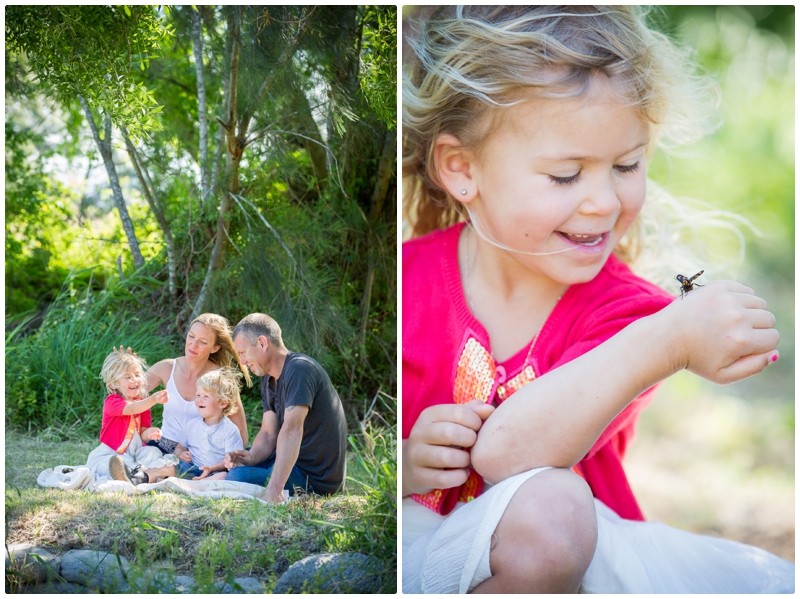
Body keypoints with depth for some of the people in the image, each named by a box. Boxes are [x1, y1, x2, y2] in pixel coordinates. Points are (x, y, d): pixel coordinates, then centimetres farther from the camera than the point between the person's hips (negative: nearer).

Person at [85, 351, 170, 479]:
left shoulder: (142, 403, 10)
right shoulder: (112, 402, -9)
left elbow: (142, 435, 6)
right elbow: (132, 409, -31)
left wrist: (149, 433, -20)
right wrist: (153, 400, -48)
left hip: (135, 453, 5)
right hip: (110, 454, -5)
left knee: (153, 453, -22)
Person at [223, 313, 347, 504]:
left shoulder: (299, 370, -22)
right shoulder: (269, 379, 10)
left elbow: (292, 430, -34)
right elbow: (268, 434, 6)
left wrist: (274, 489, -42)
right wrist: (251, 457, -17)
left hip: (315, 477, -10)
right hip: (298, 461, 10)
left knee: (239, 476, -25)